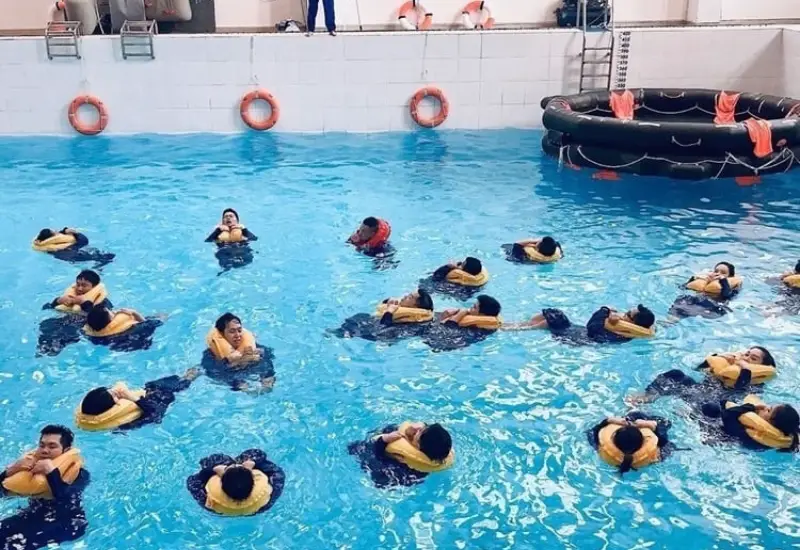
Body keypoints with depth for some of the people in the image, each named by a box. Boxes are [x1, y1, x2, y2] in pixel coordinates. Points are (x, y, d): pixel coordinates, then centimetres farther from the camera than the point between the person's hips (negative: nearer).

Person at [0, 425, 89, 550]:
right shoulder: (32, 464, 7)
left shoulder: (79, 473, -8)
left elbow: (67, 501, -28)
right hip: (33, 516, 6)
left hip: (66, 523, -6)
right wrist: (12, 469, -14)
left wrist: (51, 472, -30)